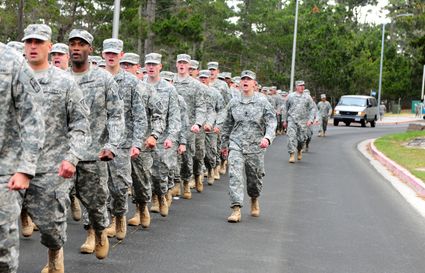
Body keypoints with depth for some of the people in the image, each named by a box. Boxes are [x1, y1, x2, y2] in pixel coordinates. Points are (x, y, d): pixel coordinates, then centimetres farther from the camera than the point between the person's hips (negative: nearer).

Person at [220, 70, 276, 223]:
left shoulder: (262, 102, 1)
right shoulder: (233, 103, 8)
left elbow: (271, 122, -5)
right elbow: (227, 125, 17)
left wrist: (267, 137, -23)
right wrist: (224, 144, 20)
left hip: (255, 147, -1)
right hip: (236, 144, 1)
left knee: (255, 177, 11)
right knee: (235, 175, -14)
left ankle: (254, 200, 40)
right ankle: (236, 209, -16)